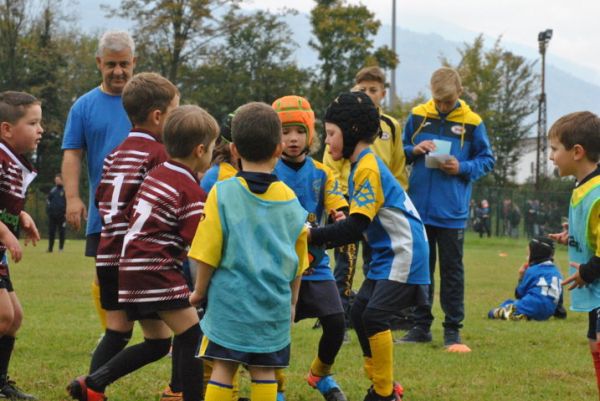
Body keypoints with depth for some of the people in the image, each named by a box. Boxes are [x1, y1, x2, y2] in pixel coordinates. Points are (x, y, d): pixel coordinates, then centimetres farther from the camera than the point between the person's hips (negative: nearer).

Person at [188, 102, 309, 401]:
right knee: (264, 371, 6)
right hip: (274, 305, 2)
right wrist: (292, 301, 24)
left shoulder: (223, 194, -7)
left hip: (230, 300, -2)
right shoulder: (289, 200, 4)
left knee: (223, 367, 3)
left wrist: (199, 290, 9)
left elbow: (208, 253, -6)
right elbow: (297, 263, 12)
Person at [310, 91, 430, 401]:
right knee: (359, 311, 9)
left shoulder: (368, 169, -18)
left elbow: (356, 227, -25)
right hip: (386, 253, 10)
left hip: (403, 253, -10)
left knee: (375, 315, -14)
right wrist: (323, 240, 4)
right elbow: (360, 228, 15)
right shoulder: (360, 166, 12)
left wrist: (313, 236, -22)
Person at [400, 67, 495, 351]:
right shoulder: (417, 116, 2)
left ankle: (453, 330, 10)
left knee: (452, 271, 4)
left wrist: (463, 167, -14)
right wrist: (414, 150, -10)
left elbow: (487, 160, 2)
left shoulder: (472, 123, -4)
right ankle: (421, 326, 20)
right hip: (419, 209, 2)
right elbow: (399, 151, 11)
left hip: (451, 212, -2)